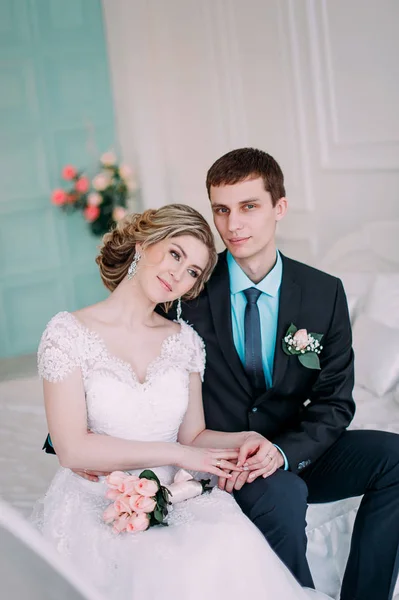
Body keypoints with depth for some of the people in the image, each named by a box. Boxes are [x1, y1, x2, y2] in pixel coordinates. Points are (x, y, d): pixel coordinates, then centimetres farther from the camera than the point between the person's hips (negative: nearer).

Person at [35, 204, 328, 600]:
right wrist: (176, 454, -12)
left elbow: (192, 436, 12)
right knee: (176, 563, -34)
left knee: (235, 542, -30)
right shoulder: (68, 333, -3)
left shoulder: (184, 341, 10)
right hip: (95, 505, -4)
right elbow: (73, 449, -11)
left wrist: (244, 439, -9)